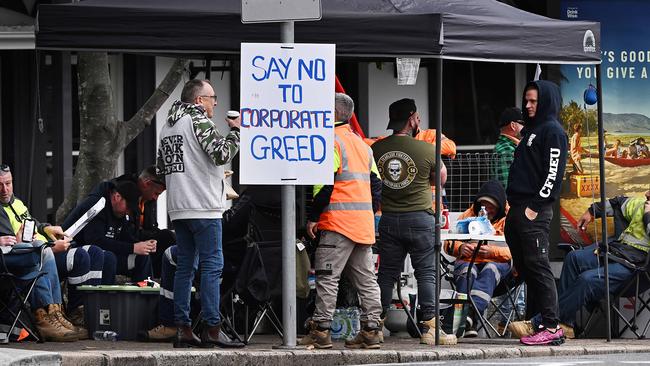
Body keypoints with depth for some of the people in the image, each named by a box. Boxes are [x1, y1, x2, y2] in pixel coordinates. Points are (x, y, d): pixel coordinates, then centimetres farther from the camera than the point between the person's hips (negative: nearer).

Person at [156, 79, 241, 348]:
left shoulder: (167, 127, 17)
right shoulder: (198, 120, -8)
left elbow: (162, 169, 21)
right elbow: (222, 154, -17)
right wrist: (236, 131, -2)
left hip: (178, 209, 8)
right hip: (203, 207, -8)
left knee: (185, 266, 10)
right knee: (212, 265, -6)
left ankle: (183, 328, 8)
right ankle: (212, 329, -9)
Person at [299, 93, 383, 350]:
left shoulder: (332, 142, -8)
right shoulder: (362, 144, 18)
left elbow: (325, 185, -15)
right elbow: (376, 184, 19)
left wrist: (313, 217, -10)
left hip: (338, 222, -8)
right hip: (364, 223, 8)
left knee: (327, 276, -7)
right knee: (365, 278, 8)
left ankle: (321, 331, -9)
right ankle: (370, 331, 6)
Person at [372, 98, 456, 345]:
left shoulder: (377, 148, -1)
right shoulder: (426, 149, -9)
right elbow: (441, 178, 6)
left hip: (388, 220, 4)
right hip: (420, 218, -4)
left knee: (387, 272, 10)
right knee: (427, 273, 1)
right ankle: (429, 327, -4)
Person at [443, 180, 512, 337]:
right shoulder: (468, 215, 21)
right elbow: (448, 243, 12)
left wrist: (492, 251, -25)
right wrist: (460, 248, -13)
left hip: (496, 262, -2)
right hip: (467, 261, 2)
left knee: (490, 270, -38)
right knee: (467, 272, -35)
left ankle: (470, 314, -62)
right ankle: (468, 324, -57)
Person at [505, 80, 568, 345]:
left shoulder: (552, 131, -5)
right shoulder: (528, 130, 22)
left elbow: (553, 173, -14)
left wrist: (536, 207, -18)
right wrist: (512, 203, 16)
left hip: (535, 212, -9)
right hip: (517, 210, 9)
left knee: (538, 267, -12)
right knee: (524, 268, 9)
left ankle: (551, 327, -13)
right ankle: (533, 321, 12)